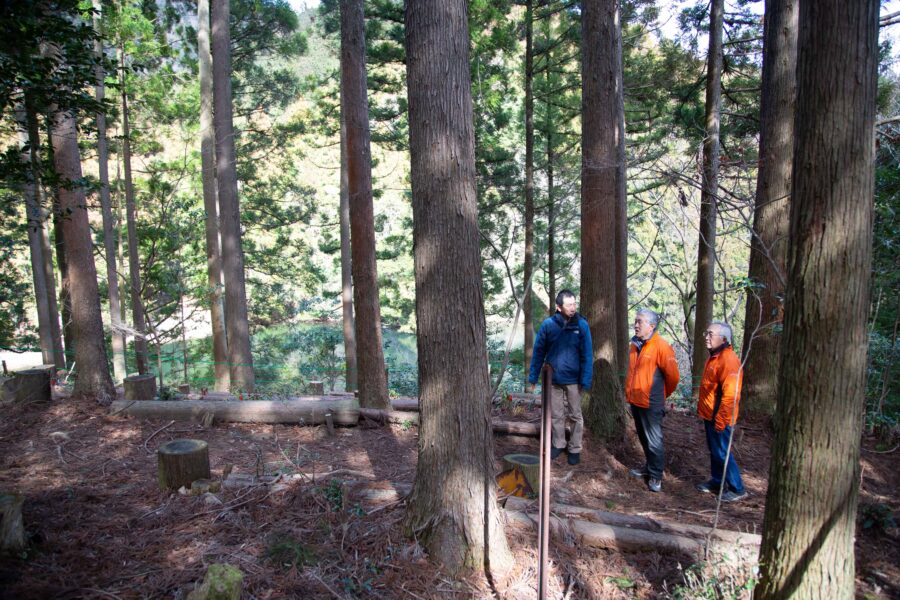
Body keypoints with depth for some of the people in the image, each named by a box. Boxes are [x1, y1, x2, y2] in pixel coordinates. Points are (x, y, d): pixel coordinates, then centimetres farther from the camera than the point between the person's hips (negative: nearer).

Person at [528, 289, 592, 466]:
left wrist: (586, 381, -13)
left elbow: (587, 355, -8)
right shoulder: (548, 324, -7)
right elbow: (538, 351, -1)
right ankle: (558, 445, 32)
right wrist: (533, 376, -1)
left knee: (576, 416, 11)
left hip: (573, 380, -1)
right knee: (556, 415, 14)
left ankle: (575, 449, 25)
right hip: (554, 379, 1)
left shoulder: (581, 325, -9)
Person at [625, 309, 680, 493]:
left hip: (651, 403, -7)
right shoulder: (634, 345, 7)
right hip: (635, 401, 7)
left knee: (654, 440, 1)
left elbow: (673, 375, -11)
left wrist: (662, 395, 3)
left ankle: (656, 475, 14)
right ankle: (649, 466, 36)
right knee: (644, 438, 20)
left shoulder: (661, 346, -16)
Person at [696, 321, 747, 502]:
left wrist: (720, 420, -23)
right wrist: (703, 411, 21)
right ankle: (716, 482, 30)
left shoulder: (728, 359, -21)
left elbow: (730, 394, -25)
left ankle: (737, 489, 10)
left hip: (719, 418, -10)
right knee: (714, 451, 18)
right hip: (709, 415, 10)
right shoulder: (714, 357, 11)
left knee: (722, 453, -1)